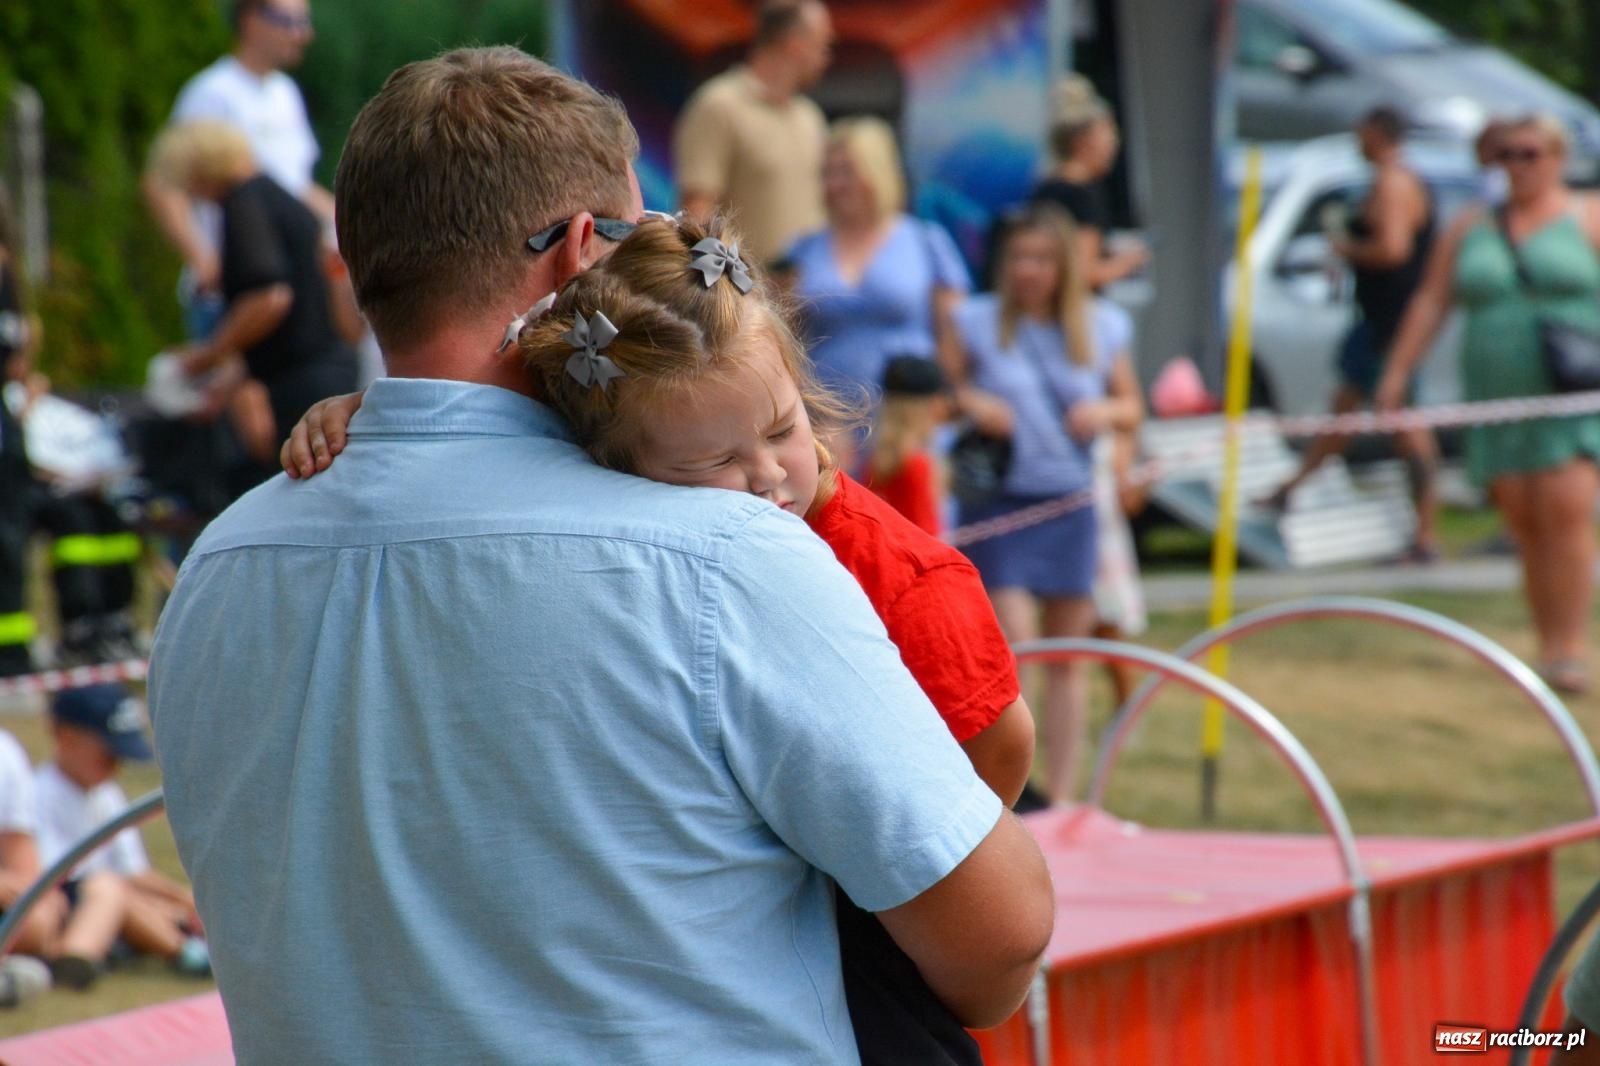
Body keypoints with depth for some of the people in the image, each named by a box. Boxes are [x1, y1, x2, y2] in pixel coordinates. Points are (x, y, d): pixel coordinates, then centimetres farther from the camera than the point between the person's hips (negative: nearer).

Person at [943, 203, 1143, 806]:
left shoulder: (1101, 331, 6)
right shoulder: (977, 323, -1)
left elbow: (1132, 409, 15)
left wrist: (1106, 412, -8)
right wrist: (970, 403, -15)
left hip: (1069, 504, 3)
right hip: (997, 502, -3)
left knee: (1068, 654, 7)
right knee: (1013, 637, -15)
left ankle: (1062, 793, 15)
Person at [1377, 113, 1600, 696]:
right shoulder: (1471, 228, 14)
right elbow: (1430, 302, 14)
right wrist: (1397, 373, 7)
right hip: (1497, 399, 4)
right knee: (1524, 522, 1)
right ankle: (1549, 647, 8)